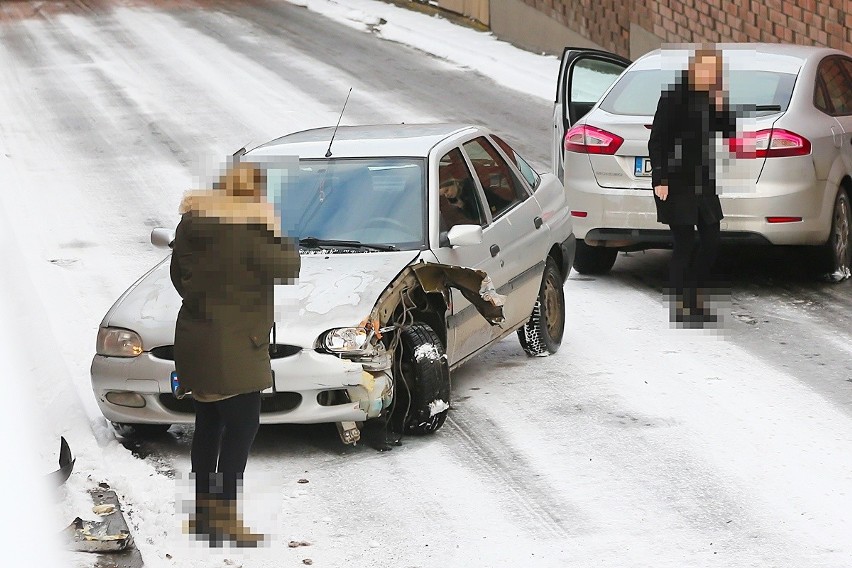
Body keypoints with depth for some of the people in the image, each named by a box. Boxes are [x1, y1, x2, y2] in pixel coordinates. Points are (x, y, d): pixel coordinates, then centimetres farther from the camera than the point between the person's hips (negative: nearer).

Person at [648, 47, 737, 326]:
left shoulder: (709, 95, 6)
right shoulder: (676, 94, -13)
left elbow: (729, 130, 10)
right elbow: (656, 140, -13)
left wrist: (722, 108, -9)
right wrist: (660, 179, -18)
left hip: (702, 181, 7)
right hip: (676, 182, -7)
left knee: (711, 241, 8)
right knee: (684, 245, -5)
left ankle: (697, 304, 20)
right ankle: (680, 311, 3)